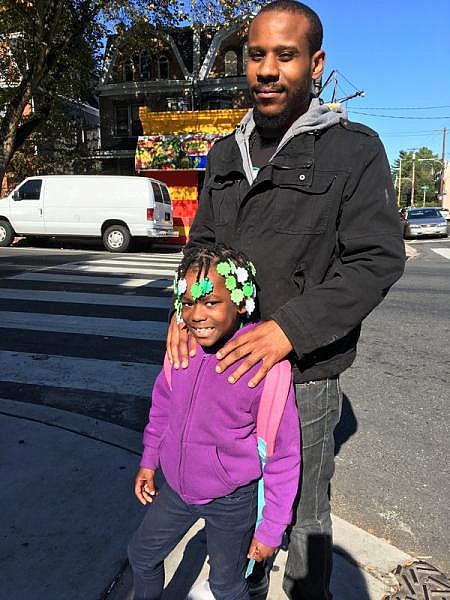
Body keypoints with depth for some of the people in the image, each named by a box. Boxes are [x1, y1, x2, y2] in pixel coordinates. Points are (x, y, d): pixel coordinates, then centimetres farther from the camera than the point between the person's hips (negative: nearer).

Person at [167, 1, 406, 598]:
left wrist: (290, 329, -25)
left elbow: (378, 259, -15)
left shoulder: (355, 150, -8)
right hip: (226, 363, 5)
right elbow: (203, 242, 12)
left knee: (305, 508, 15)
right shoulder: (225, 153, 8)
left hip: (305, 373, -5)